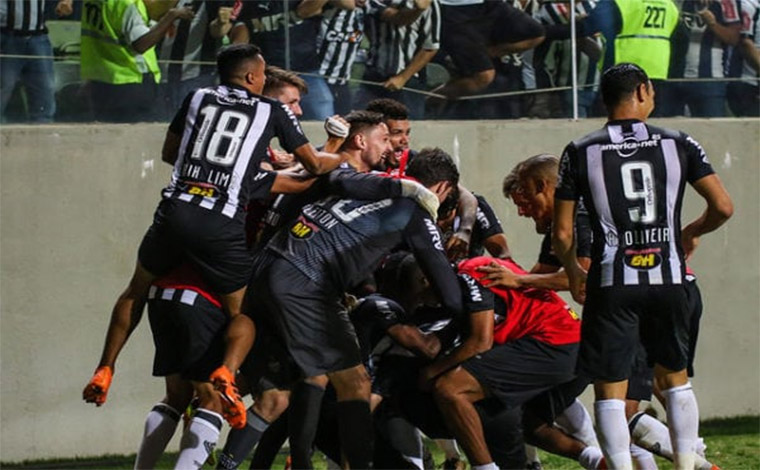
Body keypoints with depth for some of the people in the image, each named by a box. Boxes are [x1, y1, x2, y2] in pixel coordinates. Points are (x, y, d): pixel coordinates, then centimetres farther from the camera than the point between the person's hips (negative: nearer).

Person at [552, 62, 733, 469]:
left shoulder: (580, 153, -1)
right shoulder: (678, 145, 1)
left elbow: (561, 234, 0)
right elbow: (723, 208, -1)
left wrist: (573, 272, 20)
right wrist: (692, 233, 20)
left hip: (612, 283, -2)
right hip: (667, 279, 2)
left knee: (610, 391, 1)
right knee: (675, 379, 19)